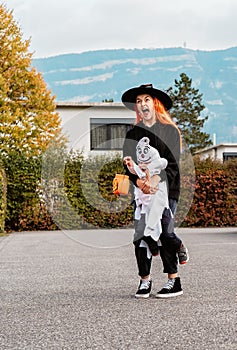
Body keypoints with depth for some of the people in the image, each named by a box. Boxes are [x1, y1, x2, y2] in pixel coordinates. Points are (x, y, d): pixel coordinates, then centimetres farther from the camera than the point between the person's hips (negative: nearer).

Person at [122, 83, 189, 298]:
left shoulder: (170, 131, 4)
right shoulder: (133, 134, 12)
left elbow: (172, 163, -4)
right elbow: (128, 163, 4)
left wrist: (155, 180, -20)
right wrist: (139, 182, -16)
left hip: (166, 187, -3)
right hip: (141, 190, 3)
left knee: (164, 232, -9)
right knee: (141, 233, -4)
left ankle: (174, 281, 1)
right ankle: (145, 280, 4)